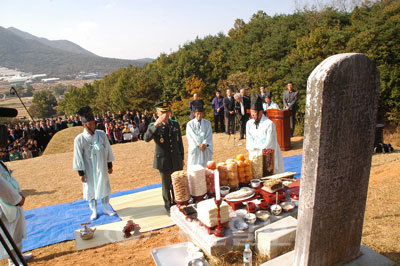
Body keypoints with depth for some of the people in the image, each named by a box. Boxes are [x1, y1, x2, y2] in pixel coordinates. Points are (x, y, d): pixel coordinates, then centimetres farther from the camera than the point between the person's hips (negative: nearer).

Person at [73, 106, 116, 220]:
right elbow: (78, 157, -8)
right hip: (89, 170, -2)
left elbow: (108, 150, 1)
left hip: (102, 168, 2)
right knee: (91, 190, 11)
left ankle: (106, 208, 31)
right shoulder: (79, 139, -14)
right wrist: (81, 173, -6)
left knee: (104, 187, 13)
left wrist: (110, 166, 5)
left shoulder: (101, 134, -7)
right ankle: (94, 211, 29)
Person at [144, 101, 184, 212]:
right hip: (163, 161, -3)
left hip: (176, 161, 3)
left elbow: (180, 142, 10)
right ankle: (168, 205, 30)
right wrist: (156, 124, -39)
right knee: (166, 185, 10)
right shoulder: (153, 126, -8)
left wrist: (182, 158, 10)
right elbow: (146, 138, -29)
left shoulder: (175, 124, 3)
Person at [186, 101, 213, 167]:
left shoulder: (207, 123, 8)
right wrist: (199, 144, -16)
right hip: (194, 149, -1)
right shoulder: (190, 124, 2)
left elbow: (209, 135, 1)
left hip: (206, 148, 2)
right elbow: (191, 136, -6)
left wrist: (204, 144, -15)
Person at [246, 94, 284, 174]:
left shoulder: (269, 124, -12)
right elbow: (249, 141, 4)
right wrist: (255, 149, -10)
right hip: (255, 155, 4)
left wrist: (259, 151, -10)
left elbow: (269, 144, -11)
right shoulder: (249, 123, 4)